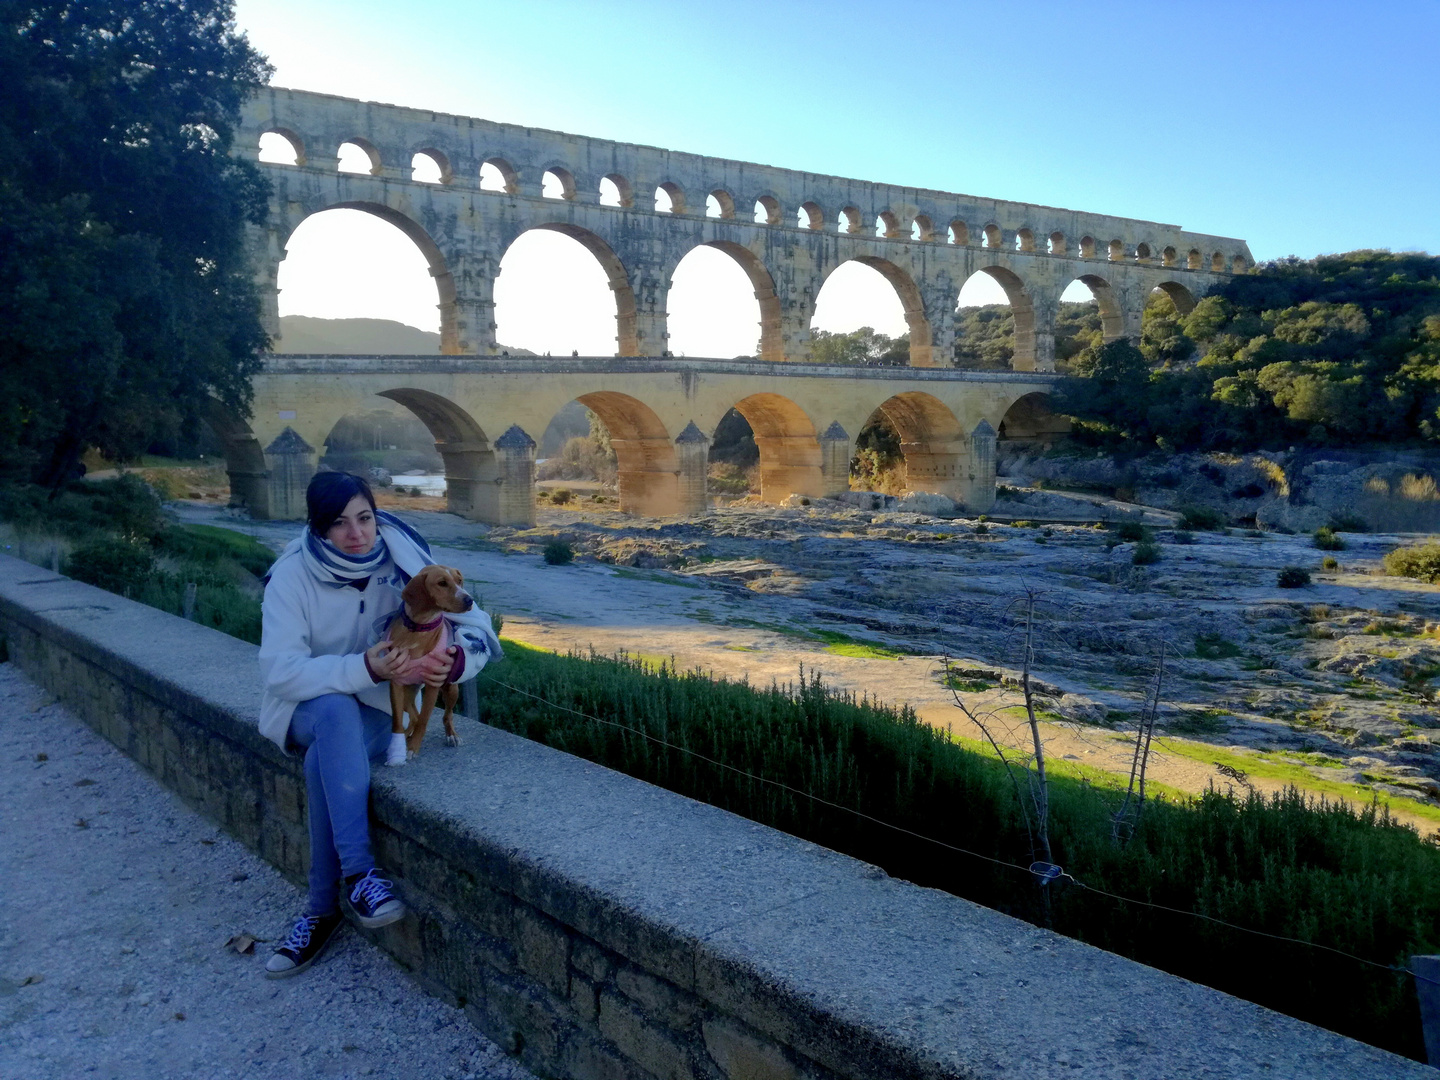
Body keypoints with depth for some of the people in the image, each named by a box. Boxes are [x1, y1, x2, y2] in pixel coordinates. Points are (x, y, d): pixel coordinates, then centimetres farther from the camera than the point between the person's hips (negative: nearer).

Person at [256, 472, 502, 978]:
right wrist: (365, 668, -37)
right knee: (337, 712, -36)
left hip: (381, 708, 1)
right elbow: (280, 670, -23)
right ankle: (359, 873, -35)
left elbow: (477, 627, -12)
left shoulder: (404, 561, -13)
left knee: (325, 763, -31)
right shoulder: (292, 575, -16)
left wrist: (456, 659, -37)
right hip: (309, 707, 0)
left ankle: (322, 910, -15)